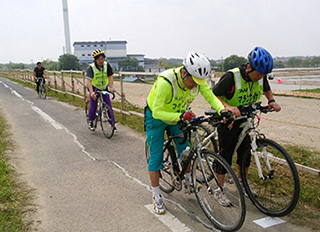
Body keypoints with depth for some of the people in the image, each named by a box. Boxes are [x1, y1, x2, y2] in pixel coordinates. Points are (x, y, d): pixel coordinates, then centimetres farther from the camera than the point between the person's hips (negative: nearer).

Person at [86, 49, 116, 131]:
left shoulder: (107, 65, -14)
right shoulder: (91, 67, -22)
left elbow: (110, 77, -15)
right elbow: (89, 81, -30)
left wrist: (111, 87, -32)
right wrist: (91, 92, -43)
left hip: (104, 88, 2)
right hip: (94, 88, -2)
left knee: (109, 106, -4)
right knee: (93, 106, -7)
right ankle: (91, 122, 16)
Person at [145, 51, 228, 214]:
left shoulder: (197, 79, -22)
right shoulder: (165, 82, -39)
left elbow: (211, 97, -17)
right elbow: (157, 112, -37)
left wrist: (222, 110, -37)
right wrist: (180, 116, -51)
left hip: (178, 115, 5)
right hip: (156, 117, -5)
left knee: (185, 149, 9)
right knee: (155, 156, -3)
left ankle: (188, 177, 38)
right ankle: (156, 196, 10)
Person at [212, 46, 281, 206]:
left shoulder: (261, 78, -9)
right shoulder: (231, 77, -28)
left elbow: (267, 89, 14)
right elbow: (214, 95, -21)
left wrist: (271, 101, -5)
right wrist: (228, 107, -36)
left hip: (244, 120, 6)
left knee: (246, 152, 11)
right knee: (225, 155, -3)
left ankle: (242, 182, 34)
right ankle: (219, 191, 12)